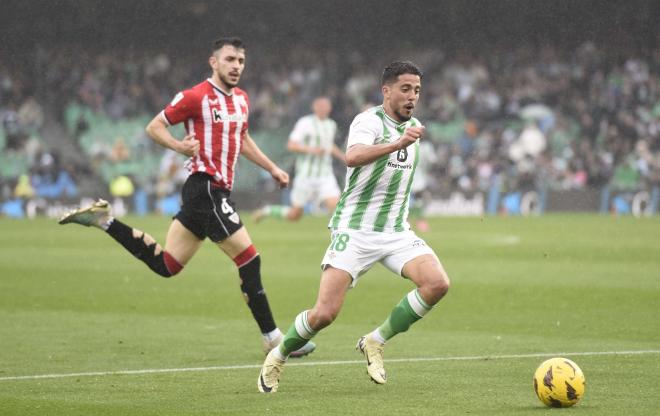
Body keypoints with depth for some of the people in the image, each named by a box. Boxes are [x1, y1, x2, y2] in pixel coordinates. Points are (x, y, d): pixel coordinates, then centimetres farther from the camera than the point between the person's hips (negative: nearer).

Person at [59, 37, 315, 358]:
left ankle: (103, 219, 19)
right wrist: (180, 146, -21)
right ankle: (273, 339, -4)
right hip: (205, 186, -9)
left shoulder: (241, 98, 15)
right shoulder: (196, 97, -10)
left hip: (218, 190, 9)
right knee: (249, 259, -10)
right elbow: (154, 127, -4)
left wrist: (272, 168, 26)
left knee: (165, 264, 10)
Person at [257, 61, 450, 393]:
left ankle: (375, 342, -2)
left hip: (396, 232, 6)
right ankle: (277, 358, 14)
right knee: (325, 313, -15)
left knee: (437, 283, -19)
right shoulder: (368, 121, -13)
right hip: (354, 231, -6)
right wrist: (396, 144, -49)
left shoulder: (414, 126, 11)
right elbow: (353, 157, -36)